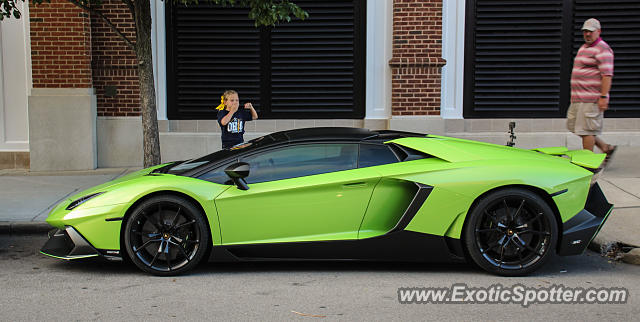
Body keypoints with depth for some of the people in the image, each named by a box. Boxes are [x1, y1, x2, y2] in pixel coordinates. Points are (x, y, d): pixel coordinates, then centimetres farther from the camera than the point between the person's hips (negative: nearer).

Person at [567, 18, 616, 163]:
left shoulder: (602, 49, -10)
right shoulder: (584, 47, 20)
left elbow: (607, 75, -18)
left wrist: (603, 97, -24)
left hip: (592, 98, -10)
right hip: (578, 97, 10)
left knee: (586, 129, -7)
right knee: (573, 125, 11)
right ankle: (606, 148, 20)